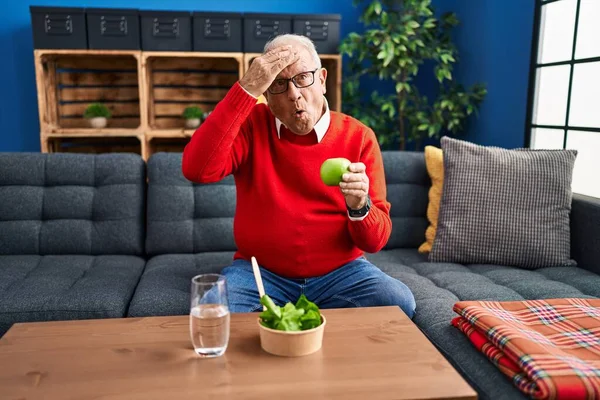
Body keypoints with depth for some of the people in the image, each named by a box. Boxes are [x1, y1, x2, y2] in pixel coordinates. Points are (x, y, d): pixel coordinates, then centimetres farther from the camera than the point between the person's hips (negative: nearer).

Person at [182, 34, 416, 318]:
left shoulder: (358, 137, -5)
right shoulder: (251, 124, -3)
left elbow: (376, 240, -5)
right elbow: (196, 170, -24)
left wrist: (359, 206, -29)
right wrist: (246, 89, -26)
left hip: (339, 272, 1)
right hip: (259, 271, 0)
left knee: (398, 303, -23)